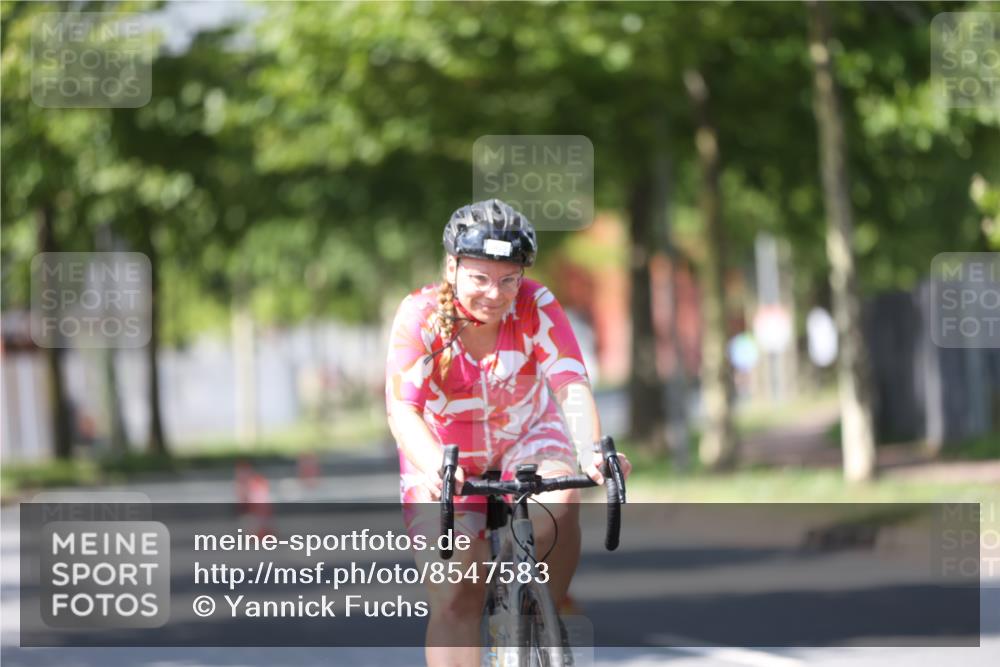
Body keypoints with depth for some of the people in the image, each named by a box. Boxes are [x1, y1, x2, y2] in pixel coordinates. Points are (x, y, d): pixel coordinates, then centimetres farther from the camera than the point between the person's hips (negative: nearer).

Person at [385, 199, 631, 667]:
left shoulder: (537, 307, -19)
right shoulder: (420, 315, -23)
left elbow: (572, 386, -30)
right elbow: (402, 409, -35)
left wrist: (592, 452, -51)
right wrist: (434, 467, -55)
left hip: (527, 440, 1)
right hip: (444, 457, -1)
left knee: (559, 503, -32)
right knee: (454, 600, -14)